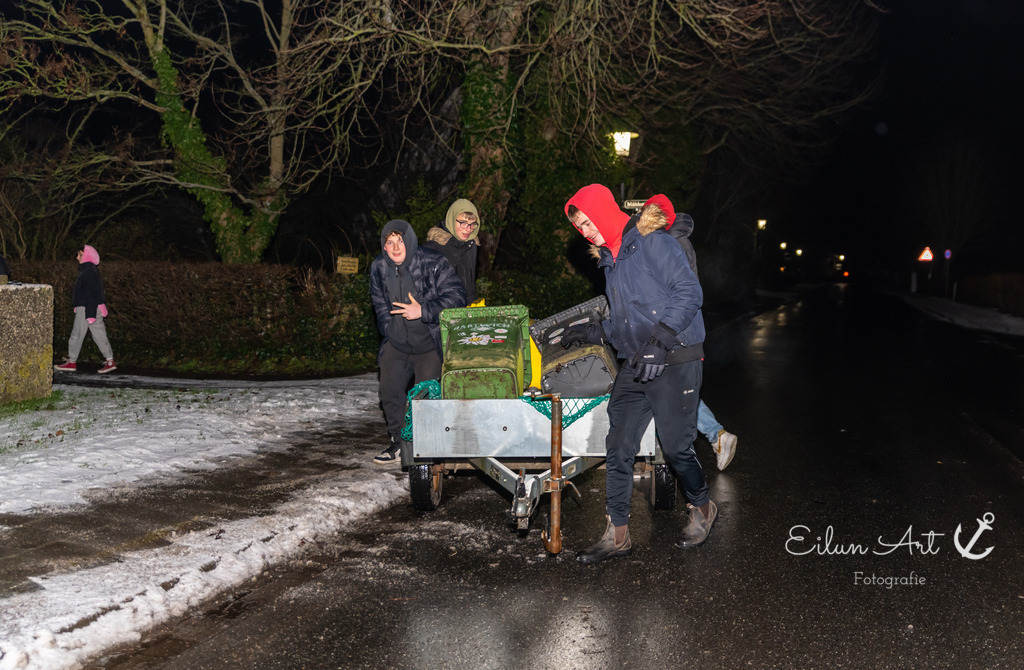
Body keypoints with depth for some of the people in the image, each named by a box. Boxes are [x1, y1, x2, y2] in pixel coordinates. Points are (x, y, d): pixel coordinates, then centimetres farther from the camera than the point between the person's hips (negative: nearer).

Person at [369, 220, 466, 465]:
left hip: (429, 343, -5)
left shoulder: (433, 263, -17)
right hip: (396, 343, 6)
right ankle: (400, 443, 25)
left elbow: (456, 296, -17)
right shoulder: (379, 267, 1)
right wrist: (389, 331, 10)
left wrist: (423, 311, -22)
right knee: (389, 392, 7)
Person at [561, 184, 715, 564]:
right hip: (635, 366, 8)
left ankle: (701, 508, 27)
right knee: (618, 448, 1)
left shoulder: (652, 243, -9)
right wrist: (594, 332, 15)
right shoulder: (610, 259, 18)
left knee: (675, 446, -2)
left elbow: (689, 292, -17)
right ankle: (616, 535, 8)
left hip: (675, 363, -8)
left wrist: (658, 340, -23)